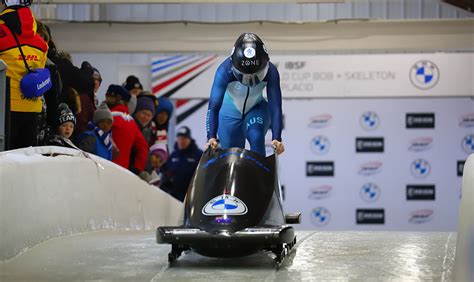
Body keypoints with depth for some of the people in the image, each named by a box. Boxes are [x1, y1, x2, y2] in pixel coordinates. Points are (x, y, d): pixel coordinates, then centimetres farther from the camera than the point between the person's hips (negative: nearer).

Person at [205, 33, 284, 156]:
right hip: (230, 113, 0)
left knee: (257, 137, -29)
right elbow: (214, 106, -35)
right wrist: (211, 137, -46)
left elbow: (275, 106, -26)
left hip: (256, 110, 0)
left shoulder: (271, 72, -28)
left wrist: (277, 138, -37)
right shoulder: (225, 70, -33)